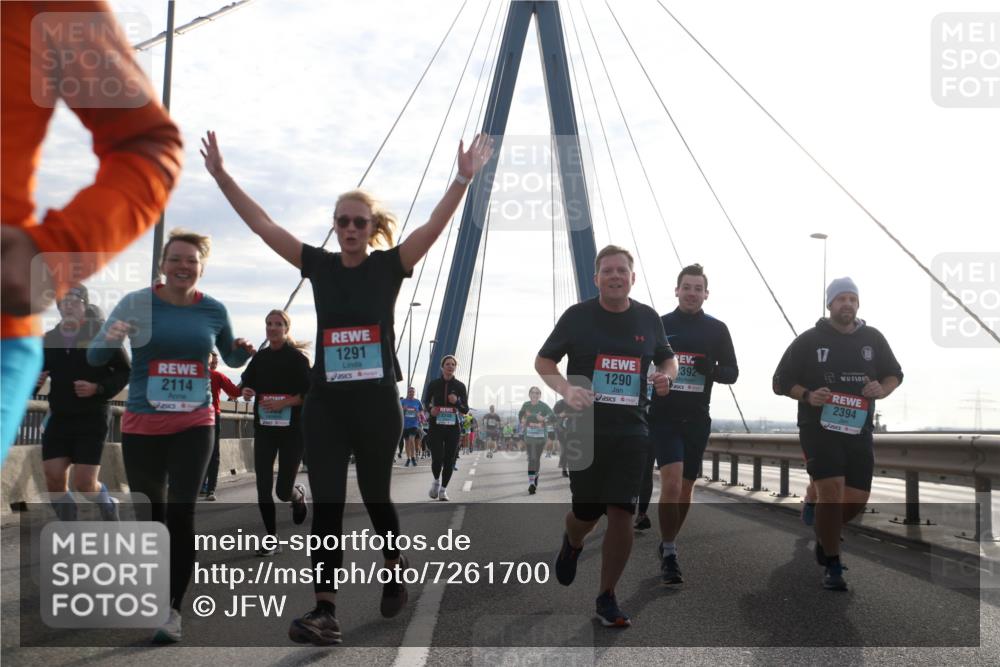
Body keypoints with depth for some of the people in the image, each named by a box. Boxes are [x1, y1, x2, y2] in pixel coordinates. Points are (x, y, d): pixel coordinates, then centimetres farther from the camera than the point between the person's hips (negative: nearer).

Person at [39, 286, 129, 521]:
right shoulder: (49, 339, 6)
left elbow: (125, 371, -3)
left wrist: (98, 389, -17)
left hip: (92, 418, -4)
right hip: (59, 418, 4)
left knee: (84, 483, -8)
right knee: (53, 478, -4)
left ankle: (109, 507, 26)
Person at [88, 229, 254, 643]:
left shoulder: (214, 310, 0)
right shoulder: (136, 303, -5)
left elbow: (231, 359, 16)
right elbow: (95, 358, -5)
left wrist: (244, 350, -8)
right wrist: (111, 338, -27)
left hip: (194, 424, 0)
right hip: (142, 424, 0)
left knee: (182, 511, -10)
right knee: (150, 512, 11)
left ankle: (173, 608, -3)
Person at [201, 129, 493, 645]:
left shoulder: (389, 266, -2)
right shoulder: (319, 265, 5)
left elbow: (435, 224, -14)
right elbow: (262, 225, 3)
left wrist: (464, 178, -25)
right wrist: (221, 175, -2)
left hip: (377, 402, -2)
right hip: (324, 402, 2)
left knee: (375, 496, 13)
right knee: (325, 505, -2)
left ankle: (396, 568, 40)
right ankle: (325, 611, -1)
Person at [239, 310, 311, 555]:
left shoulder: (297, 358, -6)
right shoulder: (260, 357, 8)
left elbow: (309, 394, -9)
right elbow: (246, 383, 15)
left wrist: (283, 403, -21)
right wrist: (246, 392, -8)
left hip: (292, 429, -4)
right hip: (264, 428, 4)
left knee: (283, 491, -2)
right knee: (263, 487, -3)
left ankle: (298, 494, 35)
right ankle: (272, 540, 9)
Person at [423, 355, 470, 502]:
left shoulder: (460, 386, 2)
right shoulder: (434, 384, -1)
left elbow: (465, 410, 3)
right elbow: (426, 402, 12)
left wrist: (457, 402, -17)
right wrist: (430, 409, -10)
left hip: (453, 428, 1)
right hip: (436, 426, -1)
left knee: (449, 460, 2)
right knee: (437, 458, -9)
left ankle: (443, 489, 18)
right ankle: (436, 480, 22)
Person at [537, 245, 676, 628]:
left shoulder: (648, 319, 6)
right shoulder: (578, 316, -2)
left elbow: (667, 358, 21)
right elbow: (543, 361, 3)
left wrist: (667, 375, -3)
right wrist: (566, 390, -16)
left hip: (631, 431, 2)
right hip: (586, 429, -2)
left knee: (621, 514, -5)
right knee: (586, 512, 5)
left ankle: (607, 599, 12)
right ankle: (571, 544, 44)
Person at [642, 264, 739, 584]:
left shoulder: (717, 329, 5)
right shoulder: (659, 325, 2)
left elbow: (732, 372, 6)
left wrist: (712, 369, -15)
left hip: (697, 419, 3)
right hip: (664, 416, -3)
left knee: (685, 488, 11)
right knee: (672, 481, -18)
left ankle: (668, 544, 30)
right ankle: (668, 554, -10)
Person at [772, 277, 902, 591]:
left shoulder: (873, 338, 7)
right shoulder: (809, 340, -2)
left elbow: (894, 374, 19)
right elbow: (781, 382, 1)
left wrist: (882, 389, -4)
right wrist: (808, 396, -17)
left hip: (858, 430, 4)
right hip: (818, 427, -4)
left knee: (857, 499, 4)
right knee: (831, 490, -17)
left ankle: (825, 533, 37)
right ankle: (832, 567, -4)